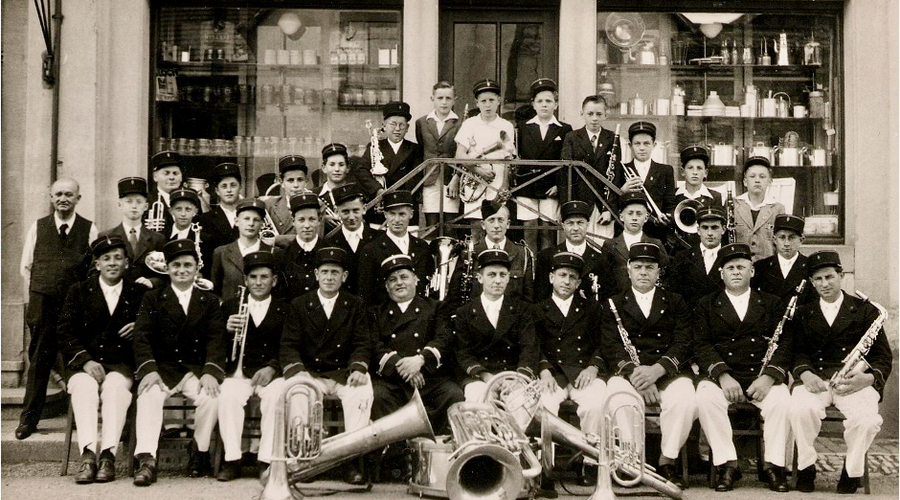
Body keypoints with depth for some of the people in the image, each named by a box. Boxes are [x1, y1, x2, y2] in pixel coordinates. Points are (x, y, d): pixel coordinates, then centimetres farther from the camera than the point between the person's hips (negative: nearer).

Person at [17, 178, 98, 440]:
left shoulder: (89, 229, 7)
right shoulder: (38, 227, 11)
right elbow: (26, 267, 14)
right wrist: (39, 293, 3)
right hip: (43, 304, 1)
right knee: (39, 359, 3)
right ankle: (29, 419, 10)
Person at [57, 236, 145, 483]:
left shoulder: (140, 293, 15)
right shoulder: (78, 291, 14)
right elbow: (65, 333, 4)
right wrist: (85, 361, -12)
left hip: (122, 365, 0)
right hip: (84, 364, 1)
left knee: (115, 385, -33)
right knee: (85, 386, -32)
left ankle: (108, 455, -39)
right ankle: (88, 456, -41)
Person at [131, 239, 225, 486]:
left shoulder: (210, 301, 15)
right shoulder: (152, 299, 14)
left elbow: (216, 340, 2)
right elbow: (142, 338, 1)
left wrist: (210, 372, -17)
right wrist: (148, 369, -19)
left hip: (196, 369, 0)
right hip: (161, 369, 0)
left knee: (211, 395, -29)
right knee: (149, 395, -31)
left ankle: (200, 453, -9)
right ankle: (146, 460, -36)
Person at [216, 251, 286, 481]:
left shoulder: (284, 310, 12)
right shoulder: (229, 306, 16)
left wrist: (272, 368, -14)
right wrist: (227, 331, -12)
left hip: (271, 374, -1)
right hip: (238, 373, 1)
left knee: (277, 395, -32)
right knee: (228, 395, -31)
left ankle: (267, 460, -26)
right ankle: (232, 460, -24)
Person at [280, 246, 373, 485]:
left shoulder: (355, 306, 13)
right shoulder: (298, 305, 11)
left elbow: (362, 344, 3)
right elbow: (289, 346, 2)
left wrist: (358, 368, -18)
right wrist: (296, 371, -19)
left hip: (344, 374, 0)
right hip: (310, 373, 0)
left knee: (363, 392, -33)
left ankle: (352, 459, -30)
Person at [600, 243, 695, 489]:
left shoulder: (675, 303, 17)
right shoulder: (613, 305, 16)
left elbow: (682, 344, 3)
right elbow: (611, 348, 2)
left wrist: (657, 369, -16)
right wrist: (634, 372, -18)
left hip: (669, 372, 1)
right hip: (628, 372, 0)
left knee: (686, 400, -32)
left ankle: (668, 461, -13)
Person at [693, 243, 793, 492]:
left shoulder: (771, 304, 18)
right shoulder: (706, 305, 16)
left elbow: (783, 343, 6)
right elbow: (702, 346, 3)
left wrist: (769, 376, -12)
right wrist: (722, 375, -15)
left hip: (762, 377, 0)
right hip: (721, 376, 0)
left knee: (782, 400, -30)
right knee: (706, 397, -32)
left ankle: (774, 465, -17)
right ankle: (726, 464, -22)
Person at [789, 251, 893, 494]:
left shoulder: (865, 310, 14)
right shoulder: (803, 314, 20)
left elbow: (883, 357, 8)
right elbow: (798, 353, 9)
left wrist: (868, 378, -14)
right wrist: (805, 373, -14)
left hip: (855, 380, -1)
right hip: (815, 379, 1)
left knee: (867, 419, -33)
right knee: (800, 408, -34)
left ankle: (852, 471, -3)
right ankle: (806, 466, -8)